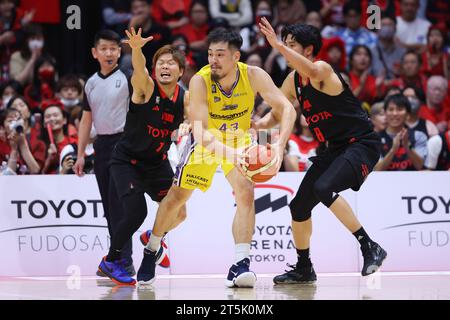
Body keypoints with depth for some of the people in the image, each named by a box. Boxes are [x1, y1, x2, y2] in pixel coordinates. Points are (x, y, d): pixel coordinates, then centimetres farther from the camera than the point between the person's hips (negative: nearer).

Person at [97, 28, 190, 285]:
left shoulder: (185, 98, -9)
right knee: (136, 213, -20)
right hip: (127, 161, -5)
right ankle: (110, 261, 3)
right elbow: (139, 68, -45)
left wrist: (188, 126, -18)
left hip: (158, 163, 6)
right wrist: (136, 49, -66)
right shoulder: (146, 87, -22)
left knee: (179, 213, 8)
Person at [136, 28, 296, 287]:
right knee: (176, 197, 7)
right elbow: (201, 132, -40)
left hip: (239, 140, 1)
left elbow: (286, 108, -28)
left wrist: (280, 145, -45)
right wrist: (229, 152, -56)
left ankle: (240, 265, -15)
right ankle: (153, 249, 32)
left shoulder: (253, 75, -28)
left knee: (246, 195, -18)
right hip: (206, 142, -1)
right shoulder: (200, 81, -33)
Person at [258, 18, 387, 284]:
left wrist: (279, 46, -49)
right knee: (299, 206, 9)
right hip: (336, 149, 9)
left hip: (362, 143, -9)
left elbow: (313, 73, -43)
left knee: (323, 188, -32)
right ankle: (303, 269, 27)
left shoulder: (323, 69, -18)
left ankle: (370, 247, -23)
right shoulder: (293, 81, 8)